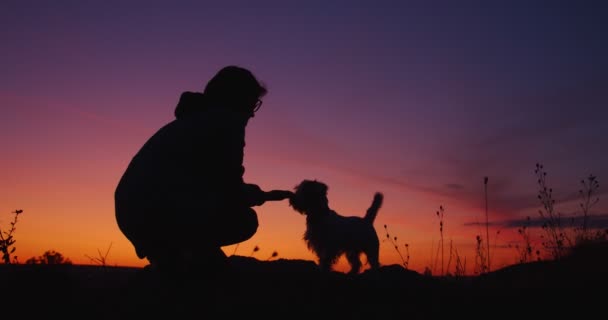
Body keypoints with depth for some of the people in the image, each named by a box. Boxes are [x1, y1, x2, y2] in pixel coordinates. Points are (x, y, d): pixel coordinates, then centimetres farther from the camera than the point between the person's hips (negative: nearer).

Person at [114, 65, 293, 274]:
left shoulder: (194, 119, 26)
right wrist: (259, 195, 19)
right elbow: (230, 189, -3)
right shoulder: (227, 120, -1)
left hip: (133, 213, 10)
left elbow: (214, 184, 30)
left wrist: (261, 195, 35)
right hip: (164, 212, -9)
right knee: (244, 220, 7)